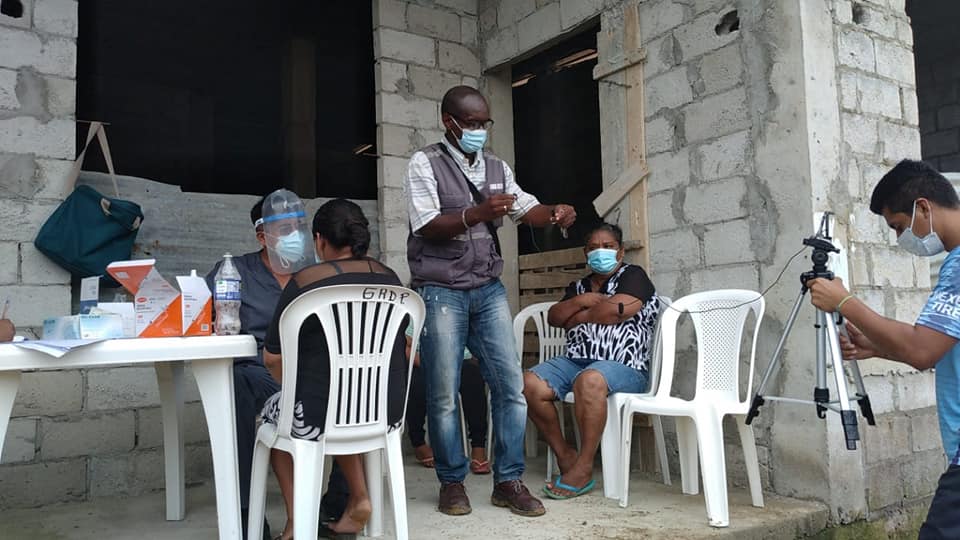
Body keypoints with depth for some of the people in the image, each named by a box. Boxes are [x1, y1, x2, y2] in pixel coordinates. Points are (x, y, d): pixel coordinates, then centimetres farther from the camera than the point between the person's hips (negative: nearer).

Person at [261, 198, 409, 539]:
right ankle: (359, 499, 25)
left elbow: (272, 358, -6)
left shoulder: (305, 281, -10)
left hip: (323, 416, -4)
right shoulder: (389, 277, 5)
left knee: (273, 412, 27)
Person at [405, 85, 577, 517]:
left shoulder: (497, 168, 13)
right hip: (440, 292, -5)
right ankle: (452, 482, 17)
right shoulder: (424, 163, -4)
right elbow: (428, 225, -14)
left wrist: (554, 214, -17)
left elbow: (527, 209, 6)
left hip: (489, 289, 5)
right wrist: (479, 213, -28)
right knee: (444, 394, 2)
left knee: (511, 384, 1)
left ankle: (508, 481, 12)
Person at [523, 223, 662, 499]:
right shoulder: (578, 286, 25)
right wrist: (579, 301, -5)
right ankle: (564, 454, -6)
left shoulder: (633, 275, 6)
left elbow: (618, 309, -13)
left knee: (589, 380, -39)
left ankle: (583, 468, -27)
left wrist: (576, 318, 0)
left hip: (623, 367, -6)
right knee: (529, 383, -19)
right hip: (575, 361, 6)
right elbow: (553, 317, 12)